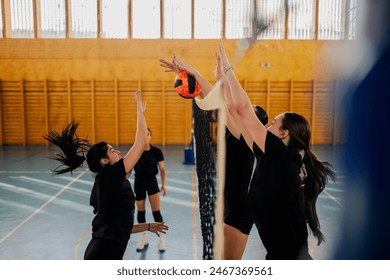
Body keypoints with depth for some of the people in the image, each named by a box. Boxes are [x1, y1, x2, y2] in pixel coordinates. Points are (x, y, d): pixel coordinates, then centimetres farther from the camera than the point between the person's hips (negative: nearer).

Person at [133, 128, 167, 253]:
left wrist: (163, 184, -9)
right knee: (140, 211, 10)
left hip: (152, 182, -1)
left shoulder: (156, 151, -12)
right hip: (139, 183, 1)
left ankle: (161, 239, 14)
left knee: (156, 211, -1)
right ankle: (144, 238, 27)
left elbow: (162, 169, -5)